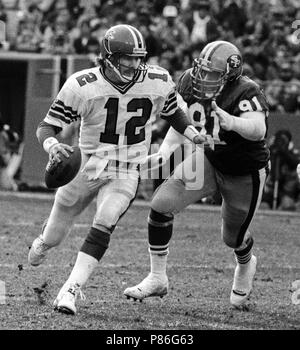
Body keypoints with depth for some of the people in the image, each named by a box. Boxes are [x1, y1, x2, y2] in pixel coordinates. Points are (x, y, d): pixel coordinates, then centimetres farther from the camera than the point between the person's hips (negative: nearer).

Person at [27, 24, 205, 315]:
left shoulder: (158, 82, -7)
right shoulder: (83, 86, -17)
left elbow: (172, 113, 15)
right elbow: (46, 127, -16)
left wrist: (193, 135, 0)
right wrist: (52, 145, -37)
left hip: (126, 173, 1)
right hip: (86, 167, 0)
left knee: (102, 228, -23)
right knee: (53, 237, 14)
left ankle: (70, 291, -20)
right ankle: (43, 242, 52)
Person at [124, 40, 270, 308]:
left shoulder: (245, 93, -31)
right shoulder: (191, 81, -13)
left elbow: (258, 130, -48)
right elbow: (182, 118, 6)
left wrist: (232, 123, -66)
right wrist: (166, 148, -5)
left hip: (244, 173, -4)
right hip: (207, 160, 5)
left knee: (234, 237, 15)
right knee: (161, 205, -14)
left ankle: (245, 266, 55)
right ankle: (157, 278, 0)